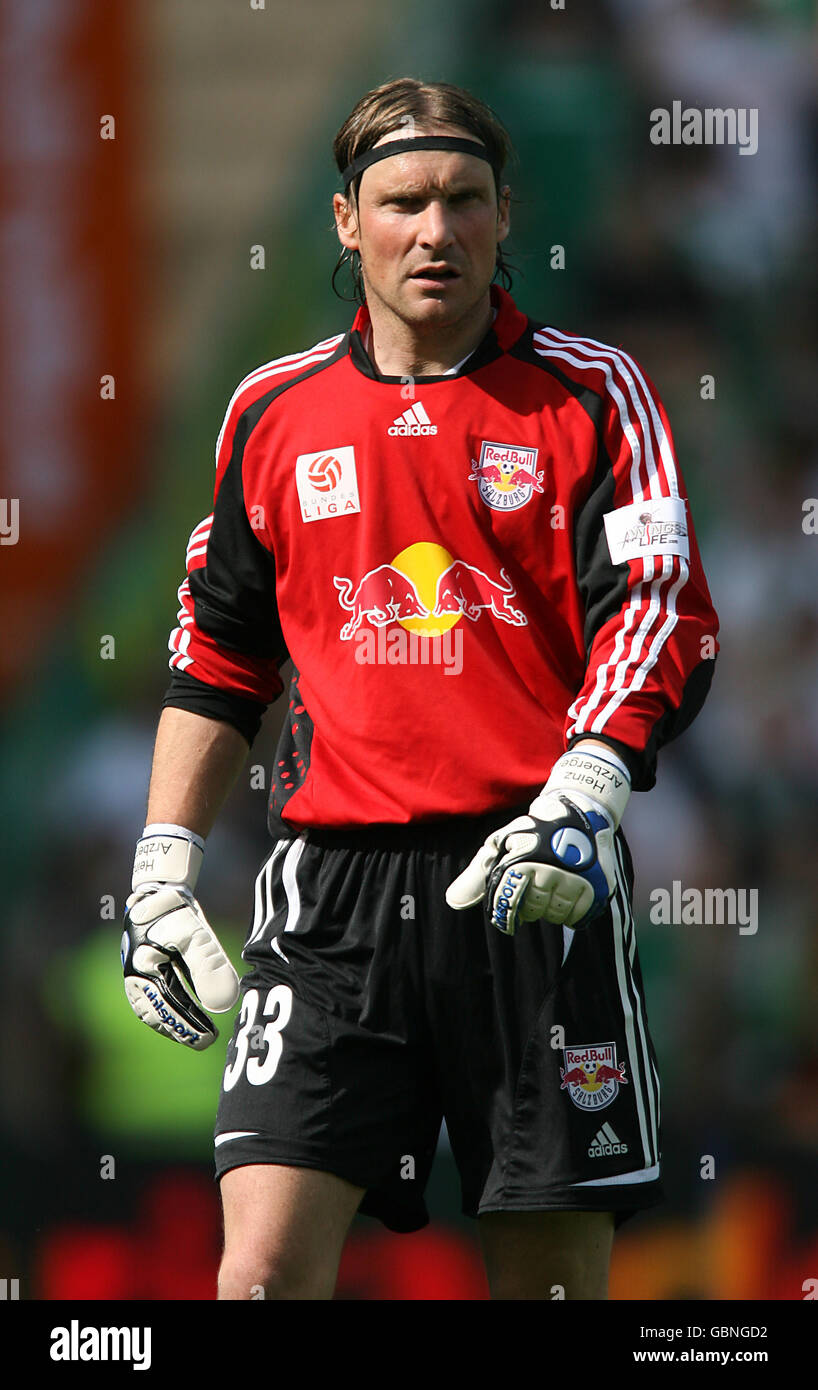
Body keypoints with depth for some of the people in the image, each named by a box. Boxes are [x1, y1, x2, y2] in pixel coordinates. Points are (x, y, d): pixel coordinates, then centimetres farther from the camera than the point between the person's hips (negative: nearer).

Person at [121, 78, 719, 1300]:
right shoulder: (275, 412, 12)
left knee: (552, 1274, 0)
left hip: (538, 889, -2)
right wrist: (163, 871, 14)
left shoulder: (592, 394, 4)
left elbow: (665, 613, -5)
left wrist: (584, 789, -22)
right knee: (266, 1268, -12)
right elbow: (218, 657, 20)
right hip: (333, 884, 2)